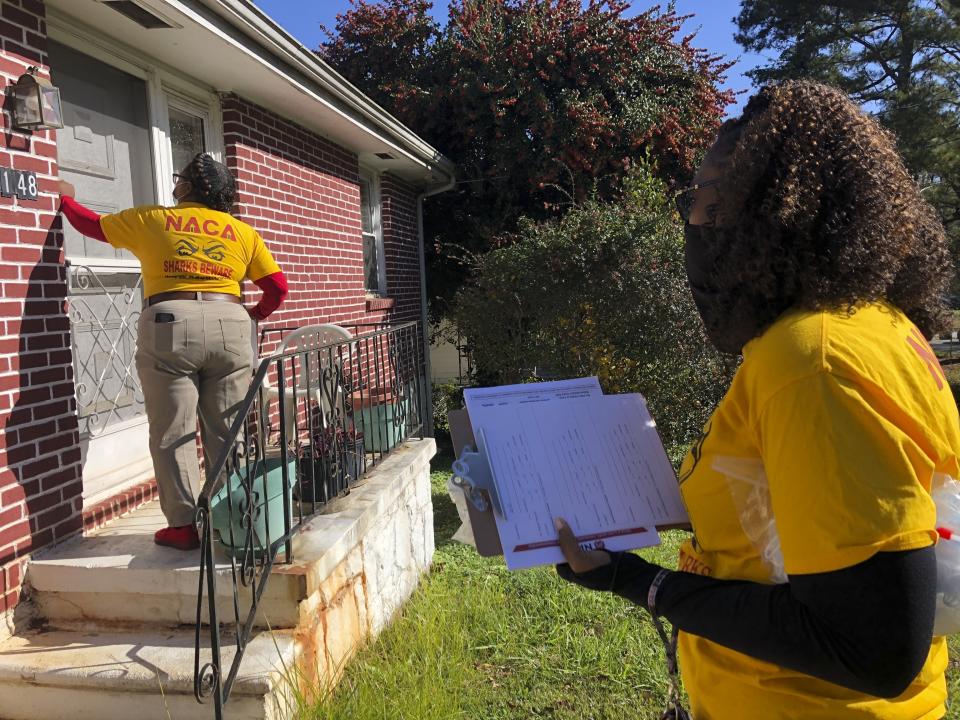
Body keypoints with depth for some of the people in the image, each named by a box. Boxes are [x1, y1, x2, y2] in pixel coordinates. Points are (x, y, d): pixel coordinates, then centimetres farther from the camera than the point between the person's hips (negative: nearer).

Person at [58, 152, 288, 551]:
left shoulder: (151, 219, 8)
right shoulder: (243, 231, 12)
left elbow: (92, 224, 23)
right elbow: (277, 287, 8)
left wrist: (66, 199, 42)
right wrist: (255, 315, 26)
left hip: (170, 329, -2)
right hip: (230, 329, 3)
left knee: (172, 434, 5)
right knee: (226, 433, 8)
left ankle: (183, 526, 8)